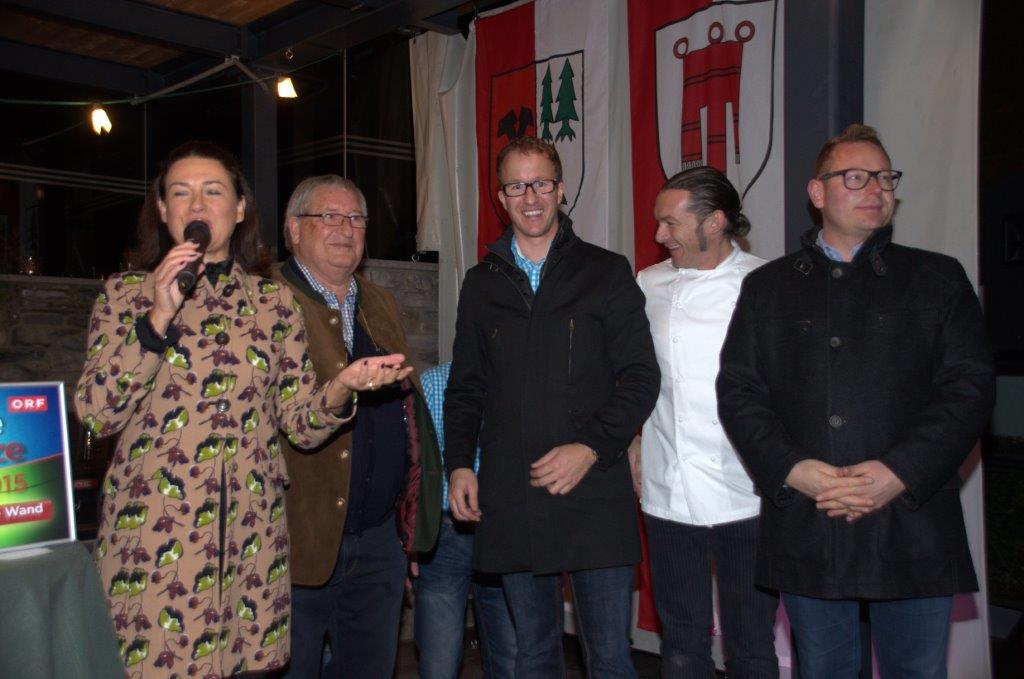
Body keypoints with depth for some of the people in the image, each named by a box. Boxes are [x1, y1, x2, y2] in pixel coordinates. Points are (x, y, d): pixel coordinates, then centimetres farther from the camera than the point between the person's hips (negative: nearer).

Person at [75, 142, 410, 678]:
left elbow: (301, 422, 3)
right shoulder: (125, 293, 4)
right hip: (151, 536, -1)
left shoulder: (274, 302, 7)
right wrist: (158, 318, -15)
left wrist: (341, 386, -17)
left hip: (250, 538, 2)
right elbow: (95, 413, -7)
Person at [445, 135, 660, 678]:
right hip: (510, 503, 3)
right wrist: (459, 464, 3)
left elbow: (640, 377, -2)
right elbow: (465, 388, 16)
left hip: (594, 494, -2)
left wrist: (591, 448, -14)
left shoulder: (606, 272, 3)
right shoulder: (481, 283, 13)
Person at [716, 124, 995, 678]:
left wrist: (899, 473, -14)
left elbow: (970, 387, -1)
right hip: (805, 526, 1)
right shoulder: (768, 286, 10)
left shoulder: (938, 278, 8)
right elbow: (737, 389, 3)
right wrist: (791, 469, -12)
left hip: (912, 523, 0)